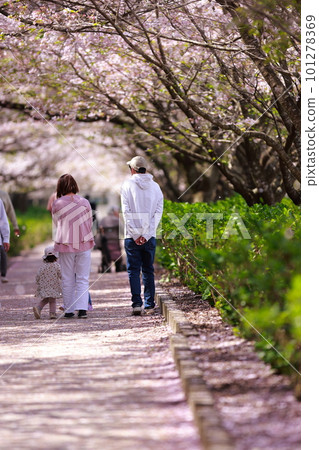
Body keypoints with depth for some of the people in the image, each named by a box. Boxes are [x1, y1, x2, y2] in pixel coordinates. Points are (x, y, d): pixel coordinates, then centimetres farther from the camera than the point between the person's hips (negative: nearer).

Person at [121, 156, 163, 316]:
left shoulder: (128, 185, -2)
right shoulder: (155, 187, 7)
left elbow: (126, 212, -8)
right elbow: (158, 212, 1)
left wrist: (135, 234, -8)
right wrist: (147, 234, -4)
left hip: (132, 236, -3)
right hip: (150, 236, 3)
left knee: (134, 271, 0)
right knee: (148, 271, 9)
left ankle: (136, 303, -8)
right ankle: (149, 305, 8)